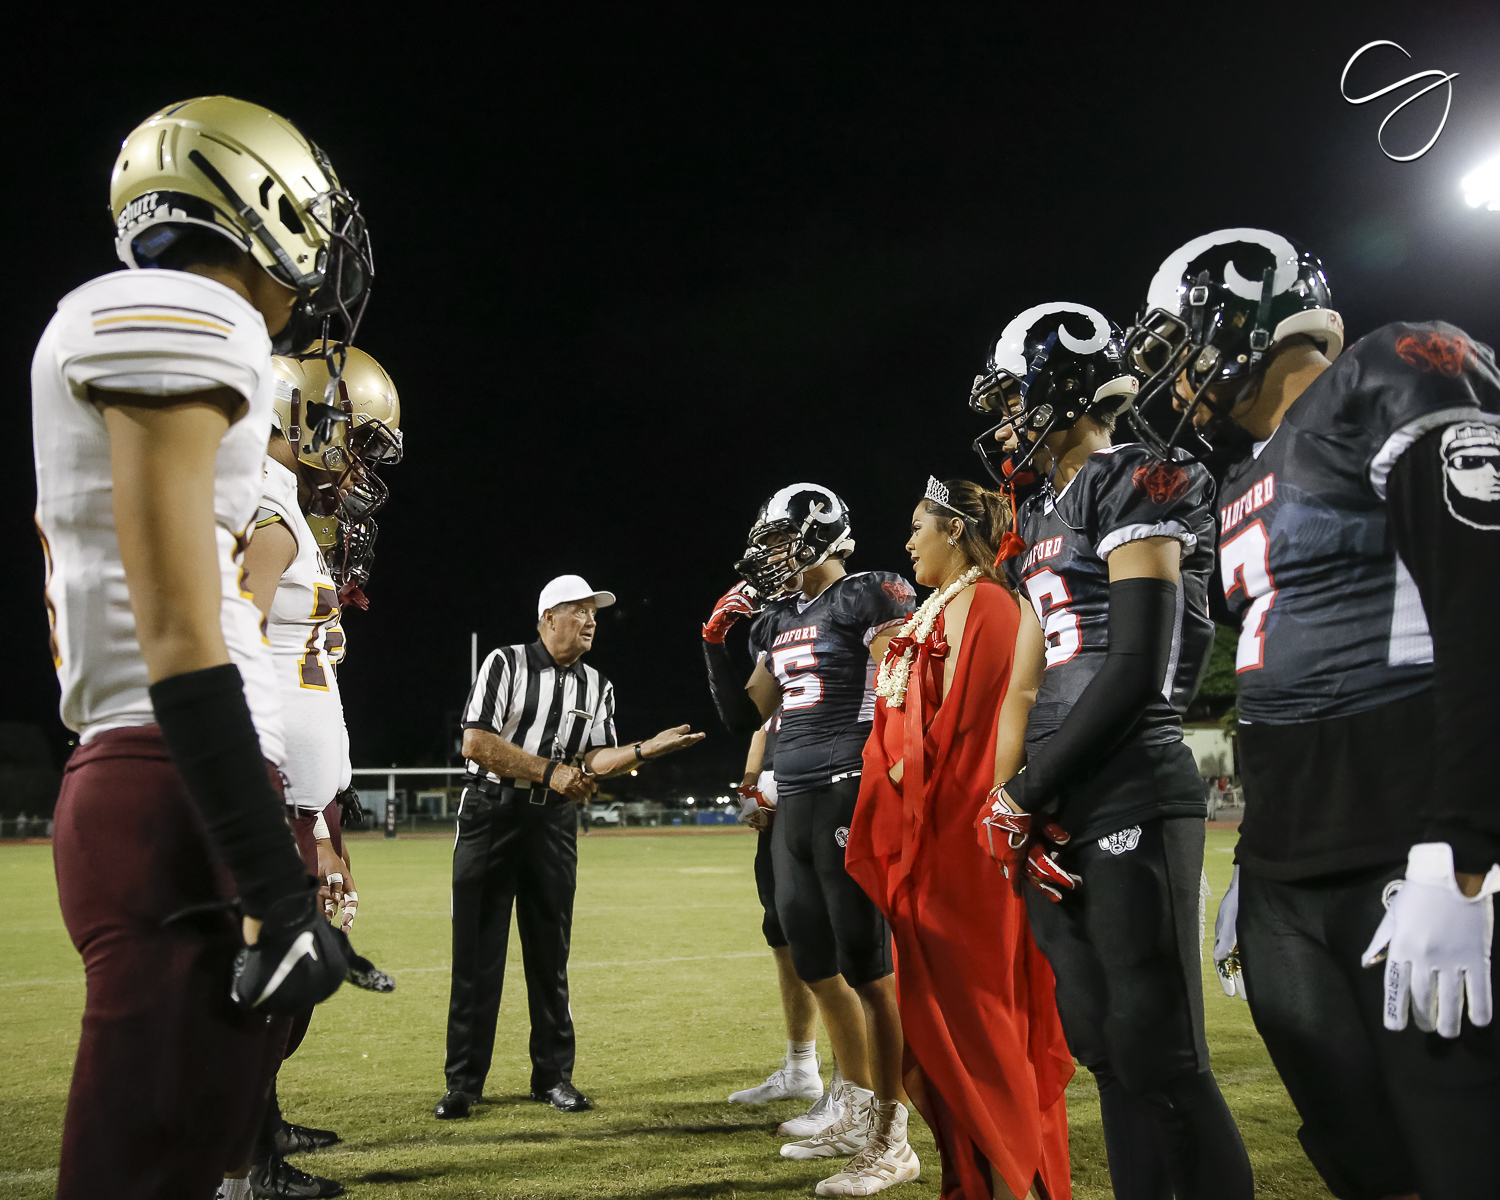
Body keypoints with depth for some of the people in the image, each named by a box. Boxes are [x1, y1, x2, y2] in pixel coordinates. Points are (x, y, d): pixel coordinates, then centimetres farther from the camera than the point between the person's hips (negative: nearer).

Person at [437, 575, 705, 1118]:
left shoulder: (598, 687, 10)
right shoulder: (506, 663, -4)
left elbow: (593, 763, 7)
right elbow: (476, 743, -12)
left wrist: (647, 748, -8)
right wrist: (551, 772, -13)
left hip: (553, 821, 4)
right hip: (491, 812, -3)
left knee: (549, 951, 7)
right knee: (476, 949, -1)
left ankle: (553, 1074, 17)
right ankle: (463, 1080, 9)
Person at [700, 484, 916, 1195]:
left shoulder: (870, 599, -6)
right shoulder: (777, 620, 18)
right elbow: (744, 717, 23)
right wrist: (715, 644, 13)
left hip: (850, 795, -8)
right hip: (793, 802, 8)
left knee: (869, 970, -4)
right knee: (816, 965, 13)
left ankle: (892, 1140, 6)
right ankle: (857, 1115, 27)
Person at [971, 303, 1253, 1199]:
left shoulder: (1137, 484, -7)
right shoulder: (1042, 519, 19)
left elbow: (1136, 668, -16)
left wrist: (1025, 795, -11)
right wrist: (1009, 799, 6)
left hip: (1133, 800, -9)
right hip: (1058, 812, 9)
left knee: (1159, 1055, -5)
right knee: (1105, 1049, 13)